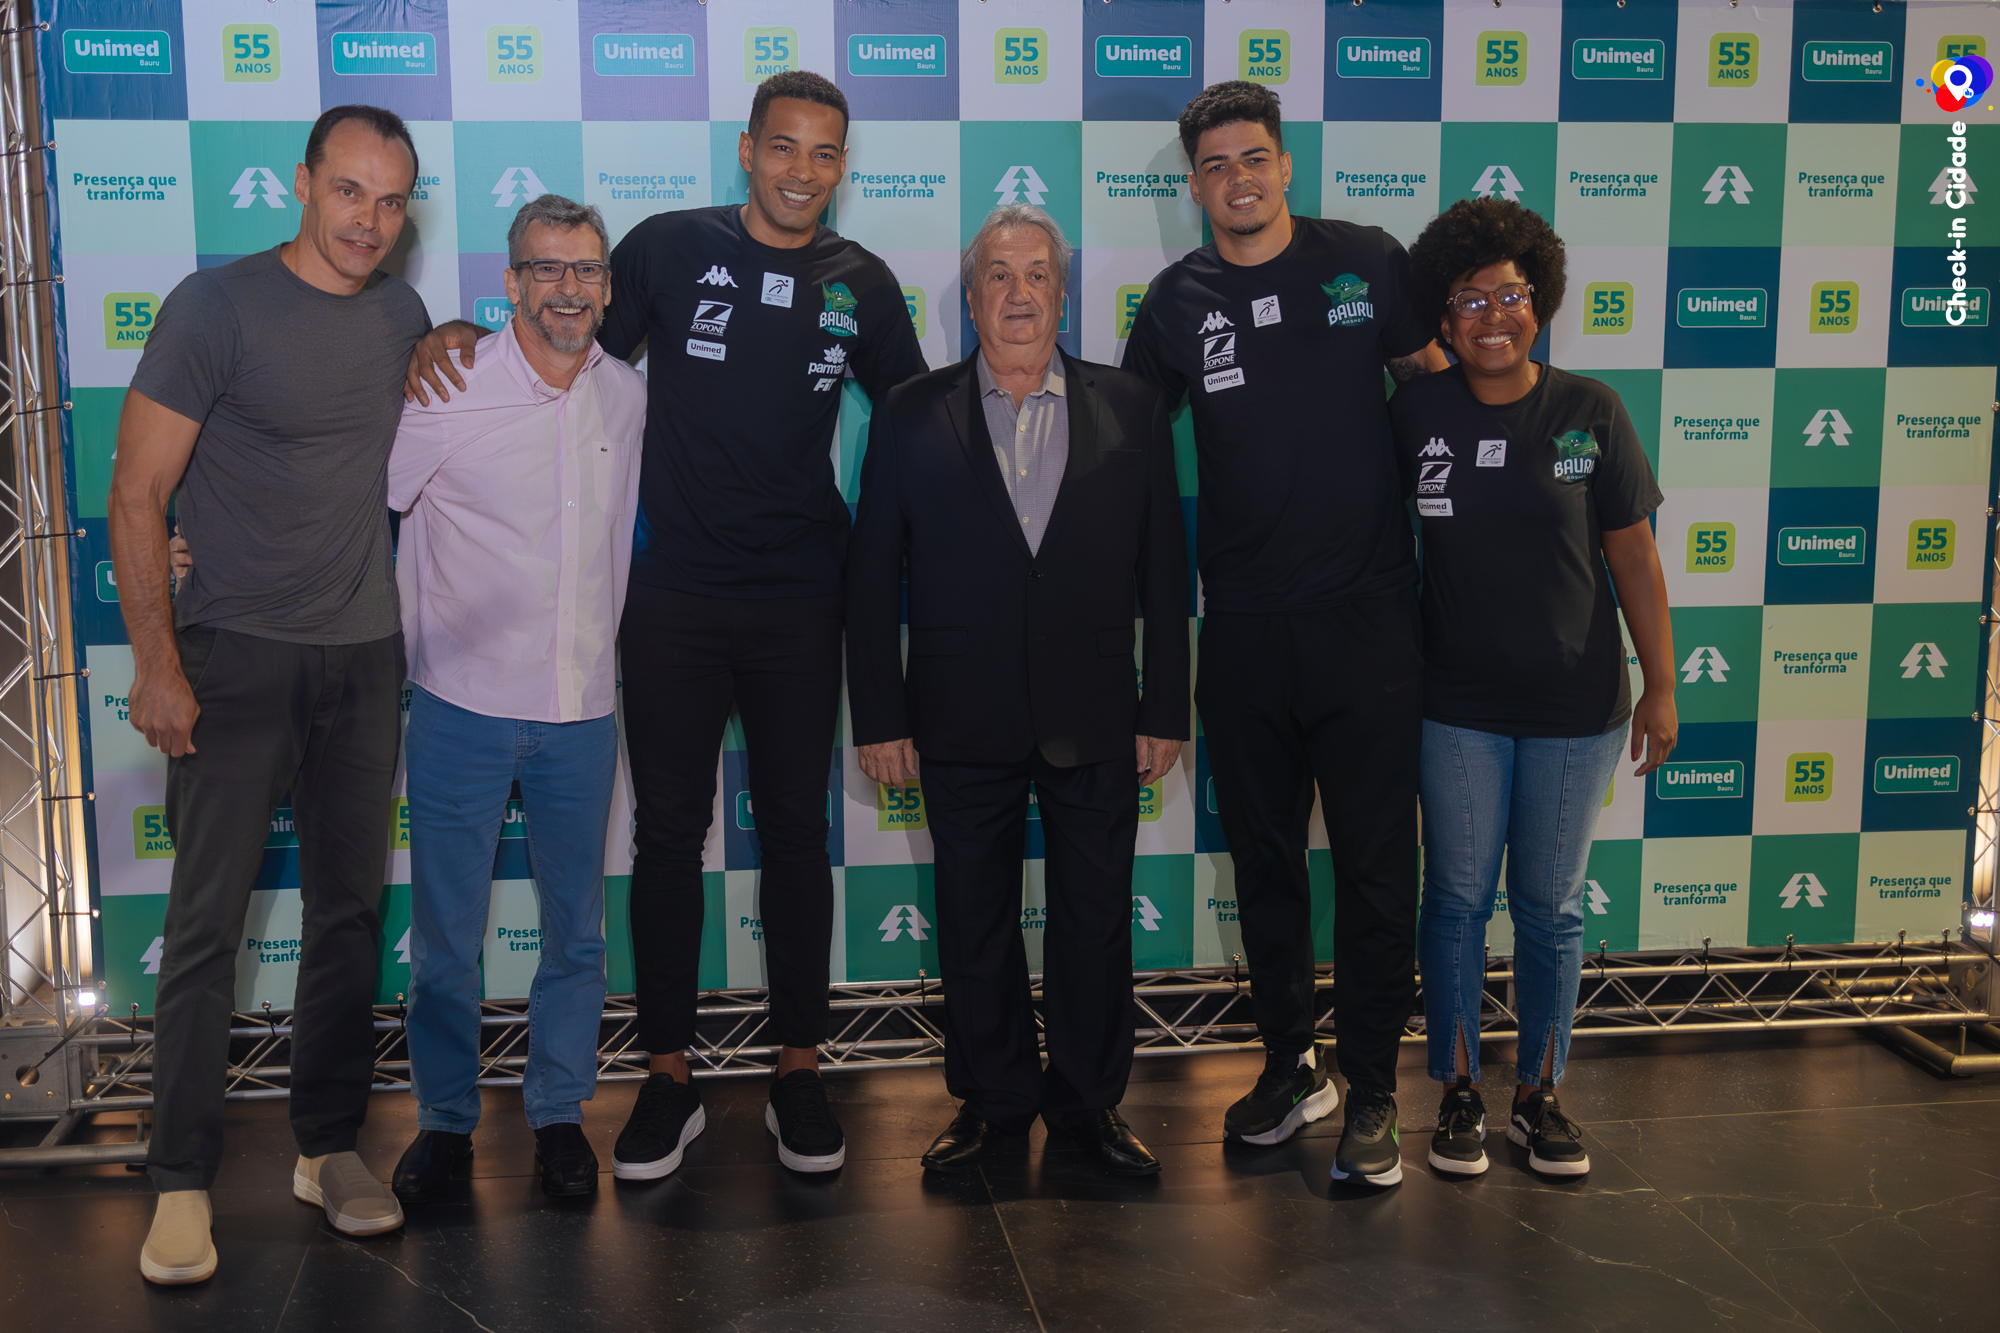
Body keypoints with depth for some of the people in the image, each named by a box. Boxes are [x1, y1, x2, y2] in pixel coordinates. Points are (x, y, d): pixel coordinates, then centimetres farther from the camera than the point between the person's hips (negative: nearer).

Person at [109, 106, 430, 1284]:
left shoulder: (403, 314, 7)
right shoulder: (218, 306, -9)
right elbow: (138, 496, -9)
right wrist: (156, 665, -12)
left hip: (365, 655, 5)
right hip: (238, 654, -5)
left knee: (351, 910, 9)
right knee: (209, 920, -3)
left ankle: (330, 1148, 23)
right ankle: (184, 1183, 9)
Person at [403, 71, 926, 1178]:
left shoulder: (860, 285, 5)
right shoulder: (671, 247, -1)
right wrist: (463, 334, -10)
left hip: (799, 600, 1)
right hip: (673, 596, -1)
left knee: (796, 833, 8)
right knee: (669, 833, 6)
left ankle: (798, 1075, 20)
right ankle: (669, 1080, 17)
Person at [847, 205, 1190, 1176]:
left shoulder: (1131, 410, 5)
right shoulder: (911, 416, 3)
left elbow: (1164, 572, 4)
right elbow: (871, 577, 2)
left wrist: (1165, 710, 1)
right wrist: (879, 717, -2)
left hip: (1095, 721, 1)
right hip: (964, 722, 0)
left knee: (1097, 921, 9)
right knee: (974, 923, 10)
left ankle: (1090, 1098, 27)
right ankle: (994, 1098, 27)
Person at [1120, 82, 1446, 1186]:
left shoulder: (1367, 262, 0)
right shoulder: (1178, 302, 4)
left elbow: (1437, 385, 11)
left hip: (1367, 612, -2)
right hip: (1243, 627, 2)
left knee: (1376, 864, 2)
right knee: (1263, 859, 13)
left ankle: (1371, 1091, 16)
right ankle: (1289, 1066, 29)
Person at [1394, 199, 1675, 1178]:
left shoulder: (1589, 412, -5)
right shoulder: (1418, 413, -4)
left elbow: (1634, 557, -1)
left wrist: (1660, 686, -1)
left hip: (1575, 707, 0)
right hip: (1458, 704, 0)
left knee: (1551, 908, 11)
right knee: (1458, 900, 8)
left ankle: (1540, 1094, 26)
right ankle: (1459, 1092, 24)